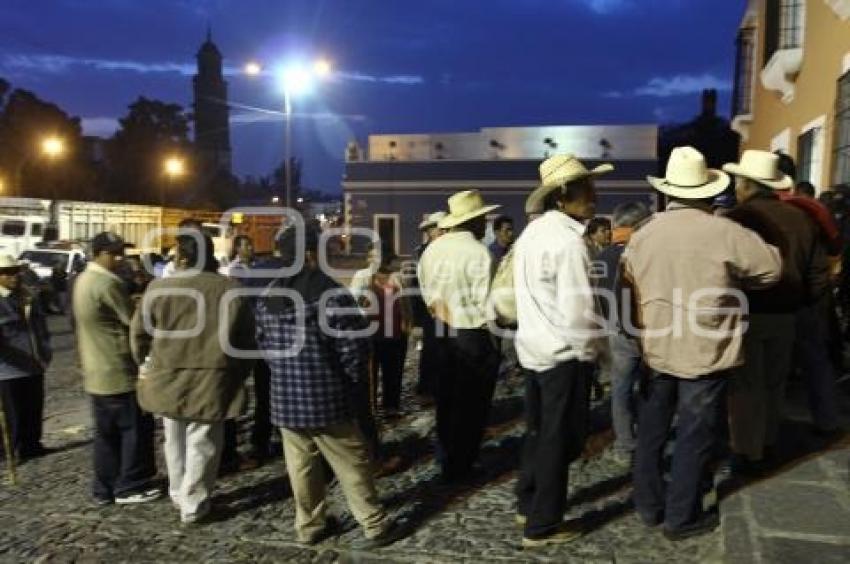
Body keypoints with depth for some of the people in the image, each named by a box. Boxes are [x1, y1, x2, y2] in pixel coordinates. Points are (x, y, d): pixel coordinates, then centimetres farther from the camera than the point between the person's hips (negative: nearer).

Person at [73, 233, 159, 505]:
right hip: (118, 371, -9)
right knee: (136, 428, 3)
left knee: (106, 432, 15)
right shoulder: (108, 284, -21)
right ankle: (129, 486, 11)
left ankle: (104, 488, 22)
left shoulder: (84, 279, 10)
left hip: (96, 371, 9)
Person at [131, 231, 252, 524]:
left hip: (168, 379, 2)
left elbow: (139, 334, 3)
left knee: (175, 441, 20)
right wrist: (238, 374, 15)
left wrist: (146, 364, 21)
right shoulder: (232, 290, -4)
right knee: (202, 444, 8)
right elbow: (246, 339, 2)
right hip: (212, 381, -1)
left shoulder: (159, 288, -6)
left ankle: (178, 494, 34)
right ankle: (193, 505, 16)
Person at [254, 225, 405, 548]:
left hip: (285, 396, 6)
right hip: (326, 396, -5)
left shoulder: (268, 296, 5)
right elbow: (353, 349, -13)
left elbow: (263, 344, 12)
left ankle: (309, 525, 26)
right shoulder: (331, 293, -14)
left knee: (301, 466, 14)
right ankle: (376, 525, 14)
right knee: (352, 463, 5)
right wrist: (355, 385, 3)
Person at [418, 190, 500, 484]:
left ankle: (445, 460, 34)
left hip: (441, 332, 7)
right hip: (472, 336, -7)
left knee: (447, 398, 20)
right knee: (470, 403, 8)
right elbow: (486, 305, -21)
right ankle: (459, 467, 18)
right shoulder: (479, 252, -19)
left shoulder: (432, 248, 1)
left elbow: (426, 290, 6)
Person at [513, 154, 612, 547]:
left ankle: (527, 505, 34)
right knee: (559, 439, 5)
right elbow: (577, 311, -23)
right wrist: (589, 351, -8)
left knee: (538, 431, 20)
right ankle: (542, 526, 17)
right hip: (564, 354, -8)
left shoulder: (532, 232, 7)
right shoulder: (568, 240, -20)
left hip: (534, 347, 9)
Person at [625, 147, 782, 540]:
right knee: (694, 436, 8)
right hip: (703, 353, -4)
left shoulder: (642, 234, -2)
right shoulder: (724, 232, -14)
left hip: (654, 350, 4)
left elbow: (626, 280, 6)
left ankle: (649, 505, 29)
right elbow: (772, 268, -2)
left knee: (651, 430, 16)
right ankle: (681, 518, 19)